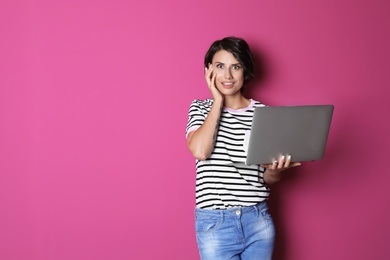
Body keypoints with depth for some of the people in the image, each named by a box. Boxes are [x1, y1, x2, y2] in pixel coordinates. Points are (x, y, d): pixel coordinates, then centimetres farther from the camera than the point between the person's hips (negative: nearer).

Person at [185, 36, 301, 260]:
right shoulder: (201, 109, 3)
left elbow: (269, 179, 8)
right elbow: (199, 151, -19)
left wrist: (276, 170, -15)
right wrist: (218, 101, -9)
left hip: (258, 220, 2)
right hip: (215, 223, -2)